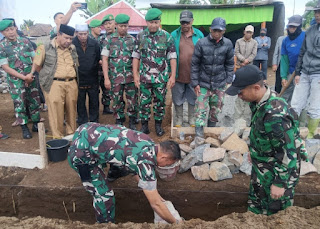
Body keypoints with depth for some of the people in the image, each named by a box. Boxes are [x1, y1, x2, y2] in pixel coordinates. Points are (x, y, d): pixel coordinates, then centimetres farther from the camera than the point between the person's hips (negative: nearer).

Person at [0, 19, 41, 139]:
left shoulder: (25, 41, 1)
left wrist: (31, 74, -8)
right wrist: (24, 77, -13)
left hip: (31, 78, 3)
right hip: (16, 81, -3)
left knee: (35, 101, 9)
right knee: (19, 104, 1)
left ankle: (36, 125, 24)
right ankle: (24, 128, 14)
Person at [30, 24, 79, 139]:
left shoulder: (73, 48, 15)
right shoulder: (45, 48, 0)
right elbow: (37, 66, 4)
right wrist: (48, 75, 6)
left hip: (72, 83, 5)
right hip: (55, 84, -4)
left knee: (72, 109, 8)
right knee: (56, 110, -6)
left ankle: (71, 134, 22)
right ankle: (57, 137, 2)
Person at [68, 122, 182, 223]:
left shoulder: (148, 142, 3)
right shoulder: (146, 161, -20)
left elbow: (137, 172, 19)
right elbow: (155, 204, -12)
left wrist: (156, 196, 25)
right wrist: (175, 223, 3)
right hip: (81, 153, -8)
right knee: (104, 195, -2)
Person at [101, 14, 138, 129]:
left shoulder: (133, 39, 6)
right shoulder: (109, 39, 3)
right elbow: (104, 59, 1)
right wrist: (106, 78, -6)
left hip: (131, 77, 1)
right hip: (115, 77, 0)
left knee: (133, 101, 2)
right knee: (117, 101, 8)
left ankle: (132, 122, 19)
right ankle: (119, 122, 25)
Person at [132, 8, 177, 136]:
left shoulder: (167, 36, -1)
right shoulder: (140, 36, 3)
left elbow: (172, 57, -1)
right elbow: (136, 57, 5)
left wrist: (173, 76, -6)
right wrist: (135, 75, -1)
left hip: (162, 77, -1)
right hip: (144, 77, 1)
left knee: (160, 102, 9)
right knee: (144, 102, 8)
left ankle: (158, 124, 25)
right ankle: (144, 124, 23)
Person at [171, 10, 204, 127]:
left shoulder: (199, 34, 2)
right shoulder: (174, 35, -1)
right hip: (178, 74, -1)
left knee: (193, 98, 14)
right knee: (178, 99, 11)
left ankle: (191, 118, 32)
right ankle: (179, 118, 29)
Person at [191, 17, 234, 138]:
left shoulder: (228, 44, -1)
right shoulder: (201, 43, -9)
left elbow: (230, 64, 9)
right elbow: (194, 64, -4)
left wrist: (228, 80, 4)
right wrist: (195, 83, -5)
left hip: (219, 84, 3)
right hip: (203, 83, -2)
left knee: (216, 109, 13)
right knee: (201, 110, -9)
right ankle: (199, 135, -4)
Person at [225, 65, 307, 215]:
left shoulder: (275, 114, -35)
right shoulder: (259, 101, -6)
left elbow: (288, 152, -28)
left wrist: (280, 183, -20)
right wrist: (253, 151, 22)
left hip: (277, 171, -9)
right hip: (260, 166, 9)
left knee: (275, 214, 13)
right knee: (255, 204, 27)